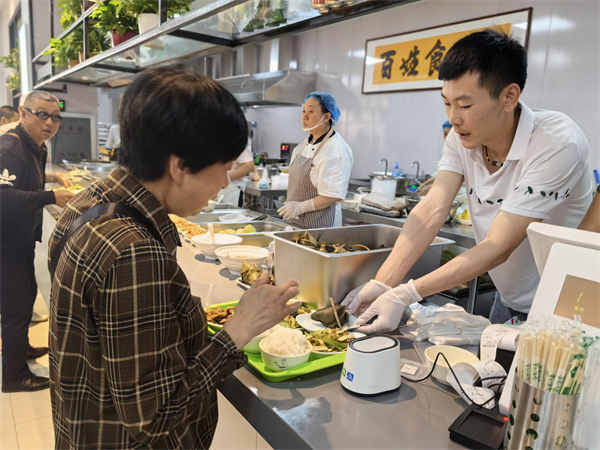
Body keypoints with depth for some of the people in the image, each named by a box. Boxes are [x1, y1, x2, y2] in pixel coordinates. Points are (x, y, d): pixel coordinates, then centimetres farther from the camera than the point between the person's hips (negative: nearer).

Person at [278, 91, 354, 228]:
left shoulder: (336, 150, -18)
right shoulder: (305, 144, 8)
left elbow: (335, 195, -22)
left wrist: (301, 207, -22)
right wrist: (290, 207, 8)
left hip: (317, 225, -7)